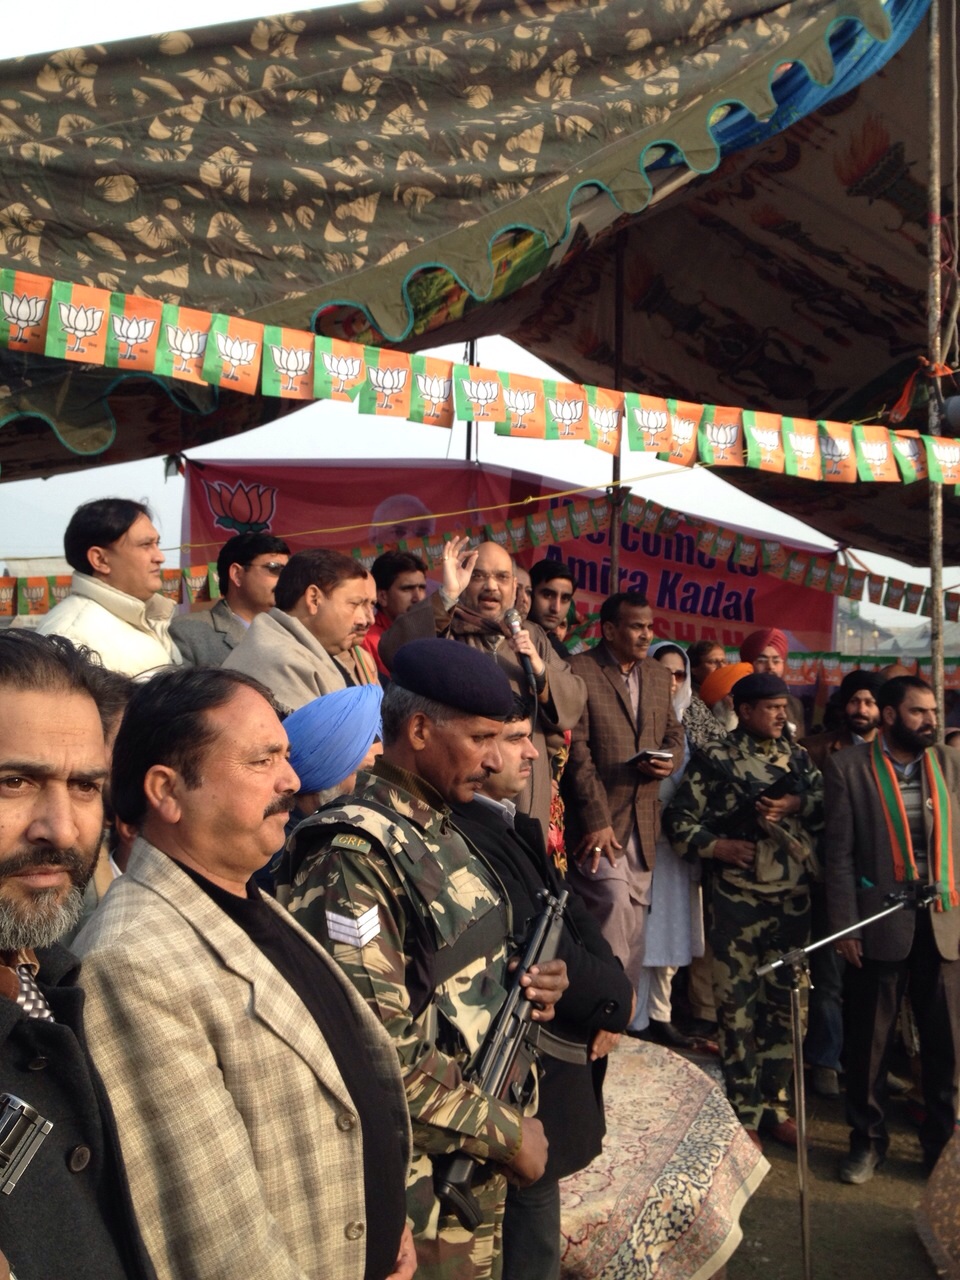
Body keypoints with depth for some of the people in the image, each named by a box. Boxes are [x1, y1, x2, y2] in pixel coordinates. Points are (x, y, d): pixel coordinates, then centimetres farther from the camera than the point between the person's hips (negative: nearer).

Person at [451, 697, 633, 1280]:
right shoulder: (463, 836, -25)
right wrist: (615, 999, -10)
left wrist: (611, 983, -8)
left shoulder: (515, 825, 7)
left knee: (539, 1198, 22)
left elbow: (571, 912, 8)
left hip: (557, 1049, 9)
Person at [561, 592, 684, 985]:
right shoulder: (577, 671, -8)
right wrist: (596, 819, -17)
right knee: (615, 904, -19)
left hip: (643, 821, 6)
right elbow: (576, 749, -13)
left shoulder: (659, 676, 14)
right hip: (596, 819, -6)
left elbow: (673, 733, 22)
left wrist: (669, 761, -3)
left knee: (636, 919, 9)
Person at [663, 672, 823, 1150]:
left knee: (782, 1003, 13)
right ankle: (743, 1114, 18)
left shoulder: (797, 756, 9)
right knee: (738, 1006, 3)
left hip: (794, 899, 4)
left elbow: (828, 804, 4)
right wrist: (717, 846, -15)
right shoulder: (714, 760, -4)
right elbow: (679, 818, -4)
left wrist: (795, 805, -12)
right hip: (739, 899, -4)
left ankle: (775, 1105, 28)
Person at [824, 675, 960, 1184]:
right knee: (869, 1042, 10)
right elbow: (839, 852, -4)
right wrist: (845, 925, -8)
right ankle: (867, 1139, 28)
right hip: (880, 923, -2)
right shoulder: (848, 767, -2)